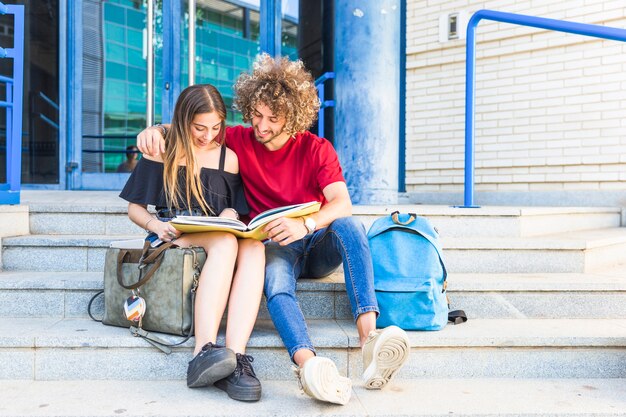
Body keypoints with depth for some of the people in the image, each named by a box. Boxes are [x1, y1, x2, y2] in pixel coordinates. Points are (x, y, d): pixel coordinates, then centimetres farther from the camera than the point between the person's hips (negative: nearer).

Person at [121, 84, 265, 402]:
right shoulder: (161, 152, 9)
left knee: (253, 246, -34)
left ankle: (235, 358, -47)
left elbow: (232, 211, 12)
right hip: (170, 237, -2)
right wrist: (156, 225, -12)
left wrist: (226, 218, -12)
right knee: (225, 243, -37)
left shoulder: (228, 157, 16)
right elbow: (134, 207, 10)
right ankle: (205, 350, -49)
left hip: (217, 237, 3)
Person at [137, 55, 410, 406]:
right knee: (276, 283, -36)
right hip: (276, 246, -1)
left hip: (318, 245, 1)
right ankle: (308, 363, -62)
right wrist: (155, 130, -11)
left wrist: (305, 224, -37)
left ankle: (369, 332, -45)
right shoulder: (240, 141, 4)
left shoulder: (317, 149, -2)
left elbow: (343, 204, -16)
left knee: (349, 225, -32)